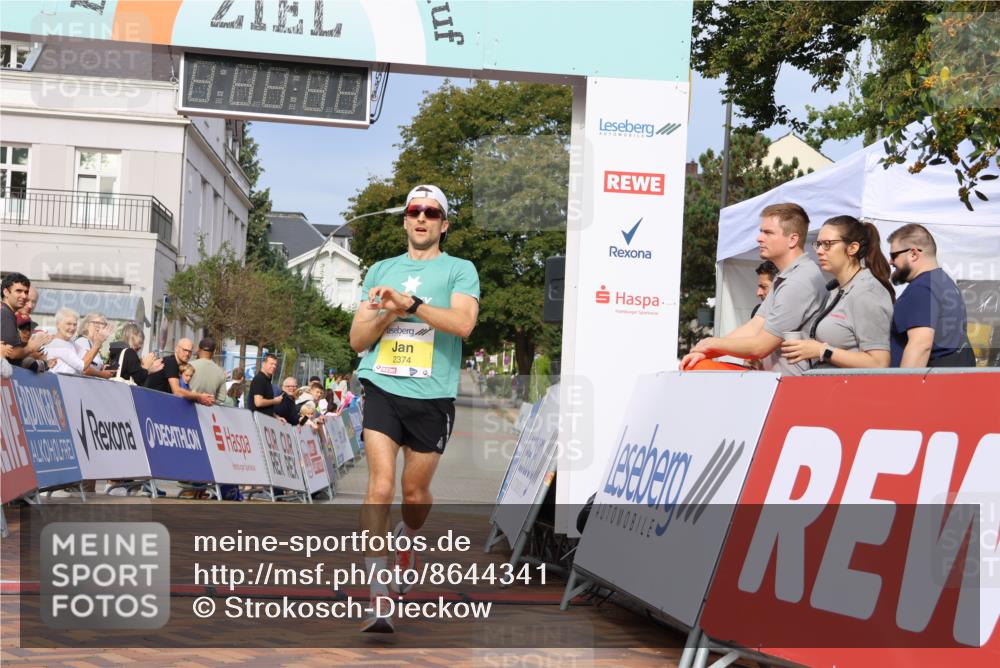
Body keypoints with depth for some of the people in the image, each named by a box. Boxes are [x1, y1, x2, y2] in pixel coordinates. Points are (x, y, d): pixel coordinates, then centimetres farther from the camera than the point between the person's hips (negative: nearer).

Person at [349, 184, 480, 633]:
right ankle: (378, 595, -15)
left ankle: (407, 543, 45)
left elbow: (463, 323, -13)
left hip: (432, 397, -1)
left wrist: (410, 302, -22)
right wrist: (389, 313, -7)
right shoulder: (380, 271, 15)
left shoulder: (460, 270, 6)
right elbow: (357, 339, 12)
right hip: (382, 389, 1)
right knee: (380, 485, -14)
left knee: (416, 491, 10)